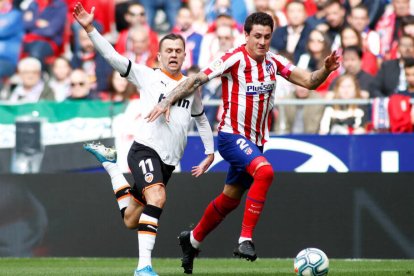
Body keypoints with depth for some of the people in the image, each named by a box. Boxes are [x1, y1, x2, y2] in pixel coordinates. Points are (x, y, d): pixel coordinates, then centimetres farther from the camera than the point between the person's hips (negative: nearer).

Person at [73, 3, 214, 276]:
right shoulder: (147, 76, 2)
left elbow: (201, 119, 32)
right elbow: (112, 56, -6)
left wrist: (210, 153, 27)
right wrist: (90, 29, -17)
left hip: (169, 161, 5)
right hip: (145, 149, -5)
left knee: (131, 219, 8)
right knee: (157, 198, -32)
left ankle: (110, 164, 31)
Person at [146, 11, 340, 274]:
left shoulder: (274, 62, 3)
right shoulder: (234, 59, -14)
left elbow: (309, 81, 0)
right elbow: (196, 80, -15)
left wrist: (326, 70, -19)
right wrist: (167, 101, -22)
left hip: (255, 141, 7)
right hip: (232, 135, -7)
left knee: (230, 199, 17)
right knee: (264, 171, -32)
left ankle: (192, 240, 40)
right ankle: (245, 240, -28)